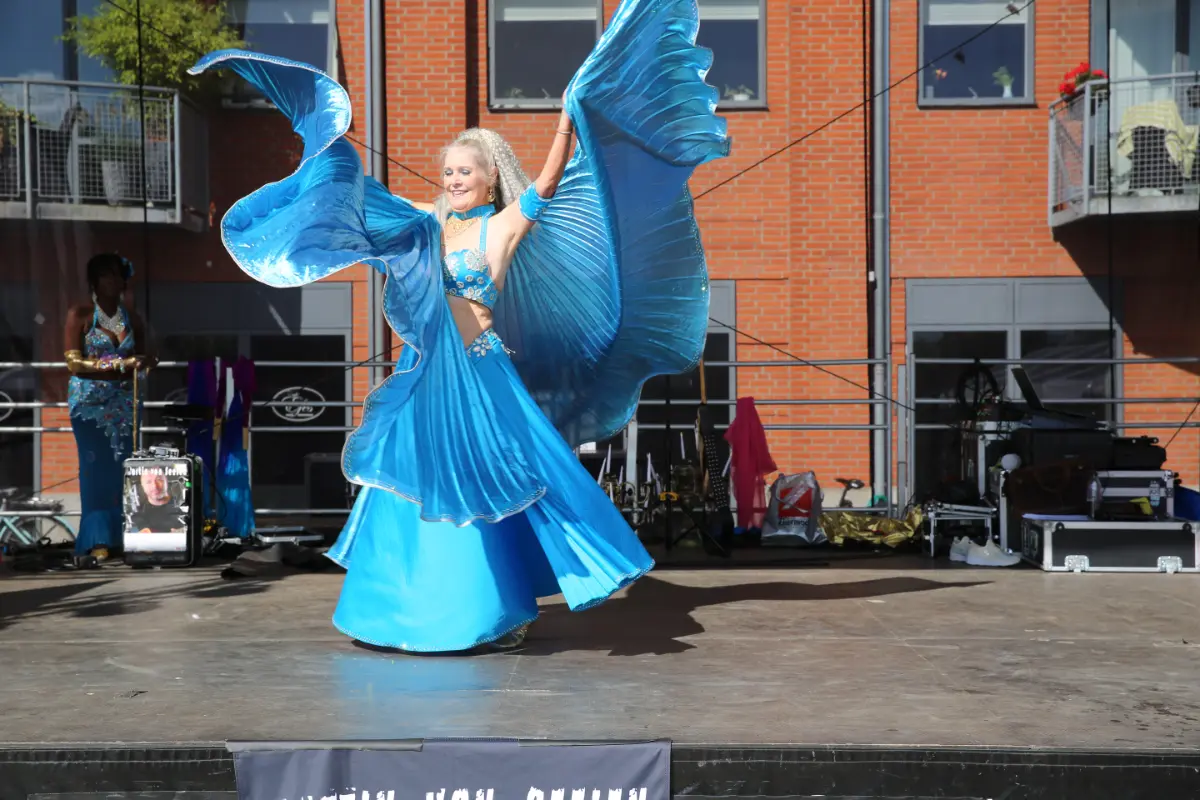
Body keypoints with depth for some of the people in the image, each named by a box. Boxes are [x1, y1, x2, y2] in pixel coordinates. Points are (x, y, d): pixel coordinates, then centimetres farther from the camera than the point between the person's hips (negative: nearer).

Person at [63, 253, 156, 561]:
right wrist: (121, 366, -16)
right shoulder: (80, 316, -1)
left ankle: (124, 534, 1)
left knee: (123, 467, -1)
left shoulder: (133, 320, 10)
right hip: (89, 403, -3)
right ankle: (97, 539, -8)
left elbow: (140, 363, 14)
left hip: (123, 404, 3)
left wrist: (139, 364, -11)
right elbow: (74, 363, -9)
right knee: (96, 468, -8)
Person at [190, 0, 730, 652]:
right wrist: (325, 129, 27)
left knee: (480, 487, -2)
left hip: (478, 375, -6)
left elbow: (548, 181, -17)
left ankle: (499, 613, 9)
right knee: (412, 490, 9)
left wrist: (569, 113, -27)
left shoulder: (503, 227, -2)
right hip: (424, 377, 6)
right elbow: (358, 189, 22)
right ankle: (406, 607, 21)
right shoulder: (429, 227, 12)